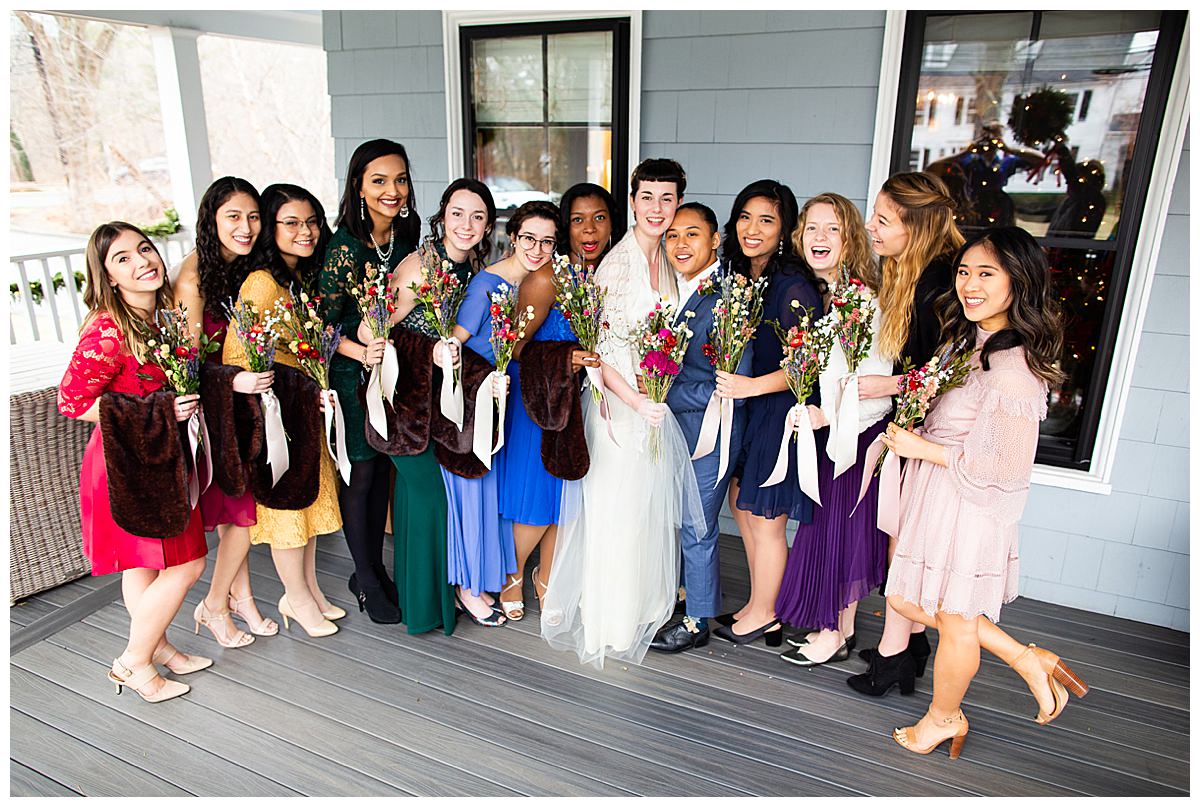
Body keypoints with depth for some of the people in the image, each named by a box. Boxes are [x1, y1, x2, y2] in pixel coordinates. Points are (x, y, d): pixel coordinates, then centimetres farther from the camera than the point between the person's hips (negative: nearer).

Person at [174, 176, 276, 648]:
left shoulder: (252, 267, 2)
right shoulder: (193, 277, -18)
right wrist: (233, 380, -32)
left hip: (246, 400, 6)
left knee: (240, 504, 12)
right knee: (243, 507, 0)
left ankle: (239, 595, 28)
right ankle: (215, 605, 21)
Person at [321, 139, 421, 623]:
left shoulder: (406, 237, 1)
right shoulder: (345, 247, -18)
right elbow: (322, 323, -15)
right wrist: (361, 352, -27)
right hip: (351, 373, -6)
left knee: (383, 469, 15)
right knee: (359, 474, 6)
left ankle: (374, 568, 31)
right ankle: (366, 580, 23)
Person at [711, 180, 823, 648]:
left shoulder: (794, 287, -19)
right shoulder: (741, 276, 6)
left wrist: (752, 386, -28)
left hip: (781, 411, -8)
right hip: (746, 408, 9)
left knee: (765, 517, 5)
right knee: (741, 499, 17)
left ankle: (763, 617, 27)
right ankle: (761, 605, 35)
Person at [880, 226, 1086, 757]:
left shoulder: (1013, 367, -23)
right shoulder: (967, 342, 5)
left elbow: (1008, 468, -23)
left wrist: (920, 448, -18)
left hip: (970, 508, -9)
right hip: (934, 497, 10)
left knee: (955, 621, 12)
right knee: (906, 599, 18)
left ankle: (944, 718, 38)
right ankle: (1026, 659, 31)